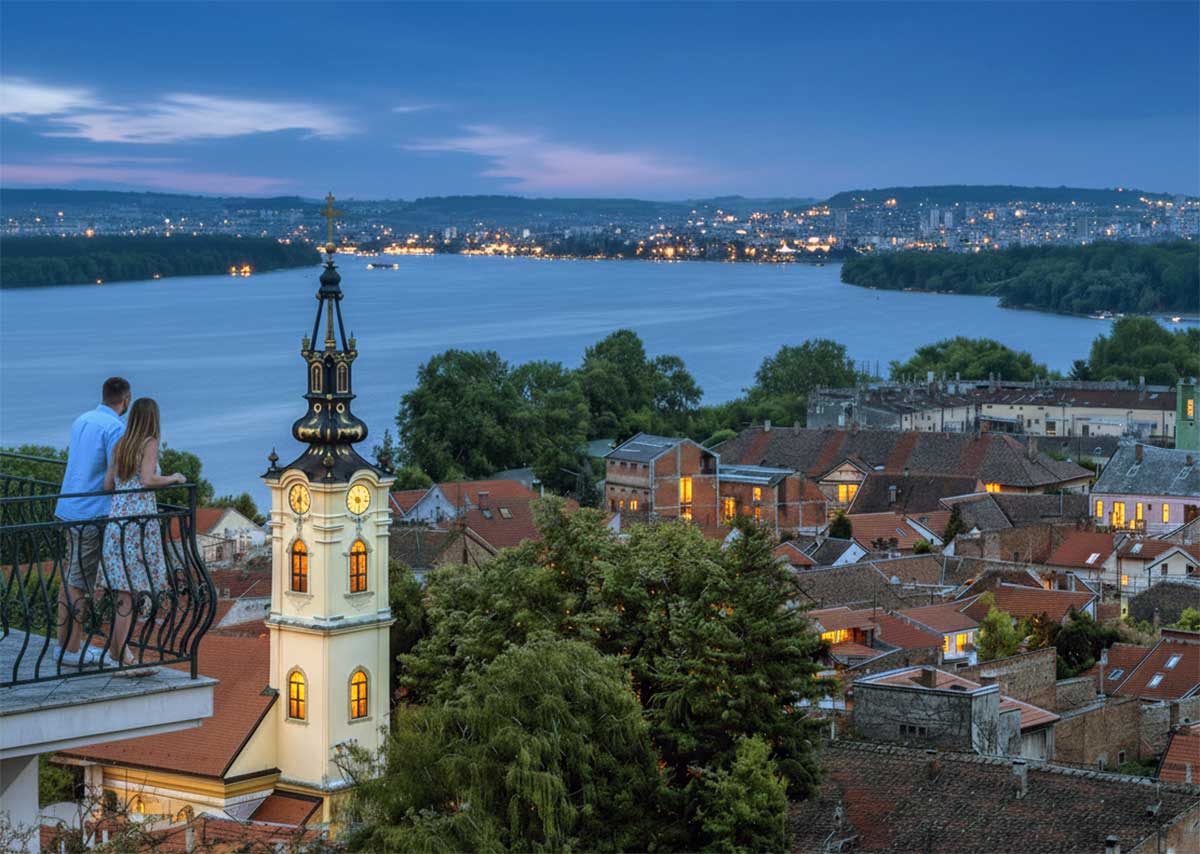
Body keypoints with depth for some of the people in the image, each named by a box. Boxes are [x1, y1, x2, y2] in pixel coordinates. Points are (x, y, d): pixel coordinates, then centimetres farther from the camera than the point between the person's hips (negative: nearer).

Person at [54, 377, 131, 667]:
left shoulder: (81, 421, 11)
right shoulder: (115, 428, -14)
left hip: (69, 508, 8)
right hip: (92, 513, -8)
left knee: (71, 576, 16)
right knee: (80, 581, -3)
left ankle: (65, 641, 21)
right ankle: (72, 650, 2)